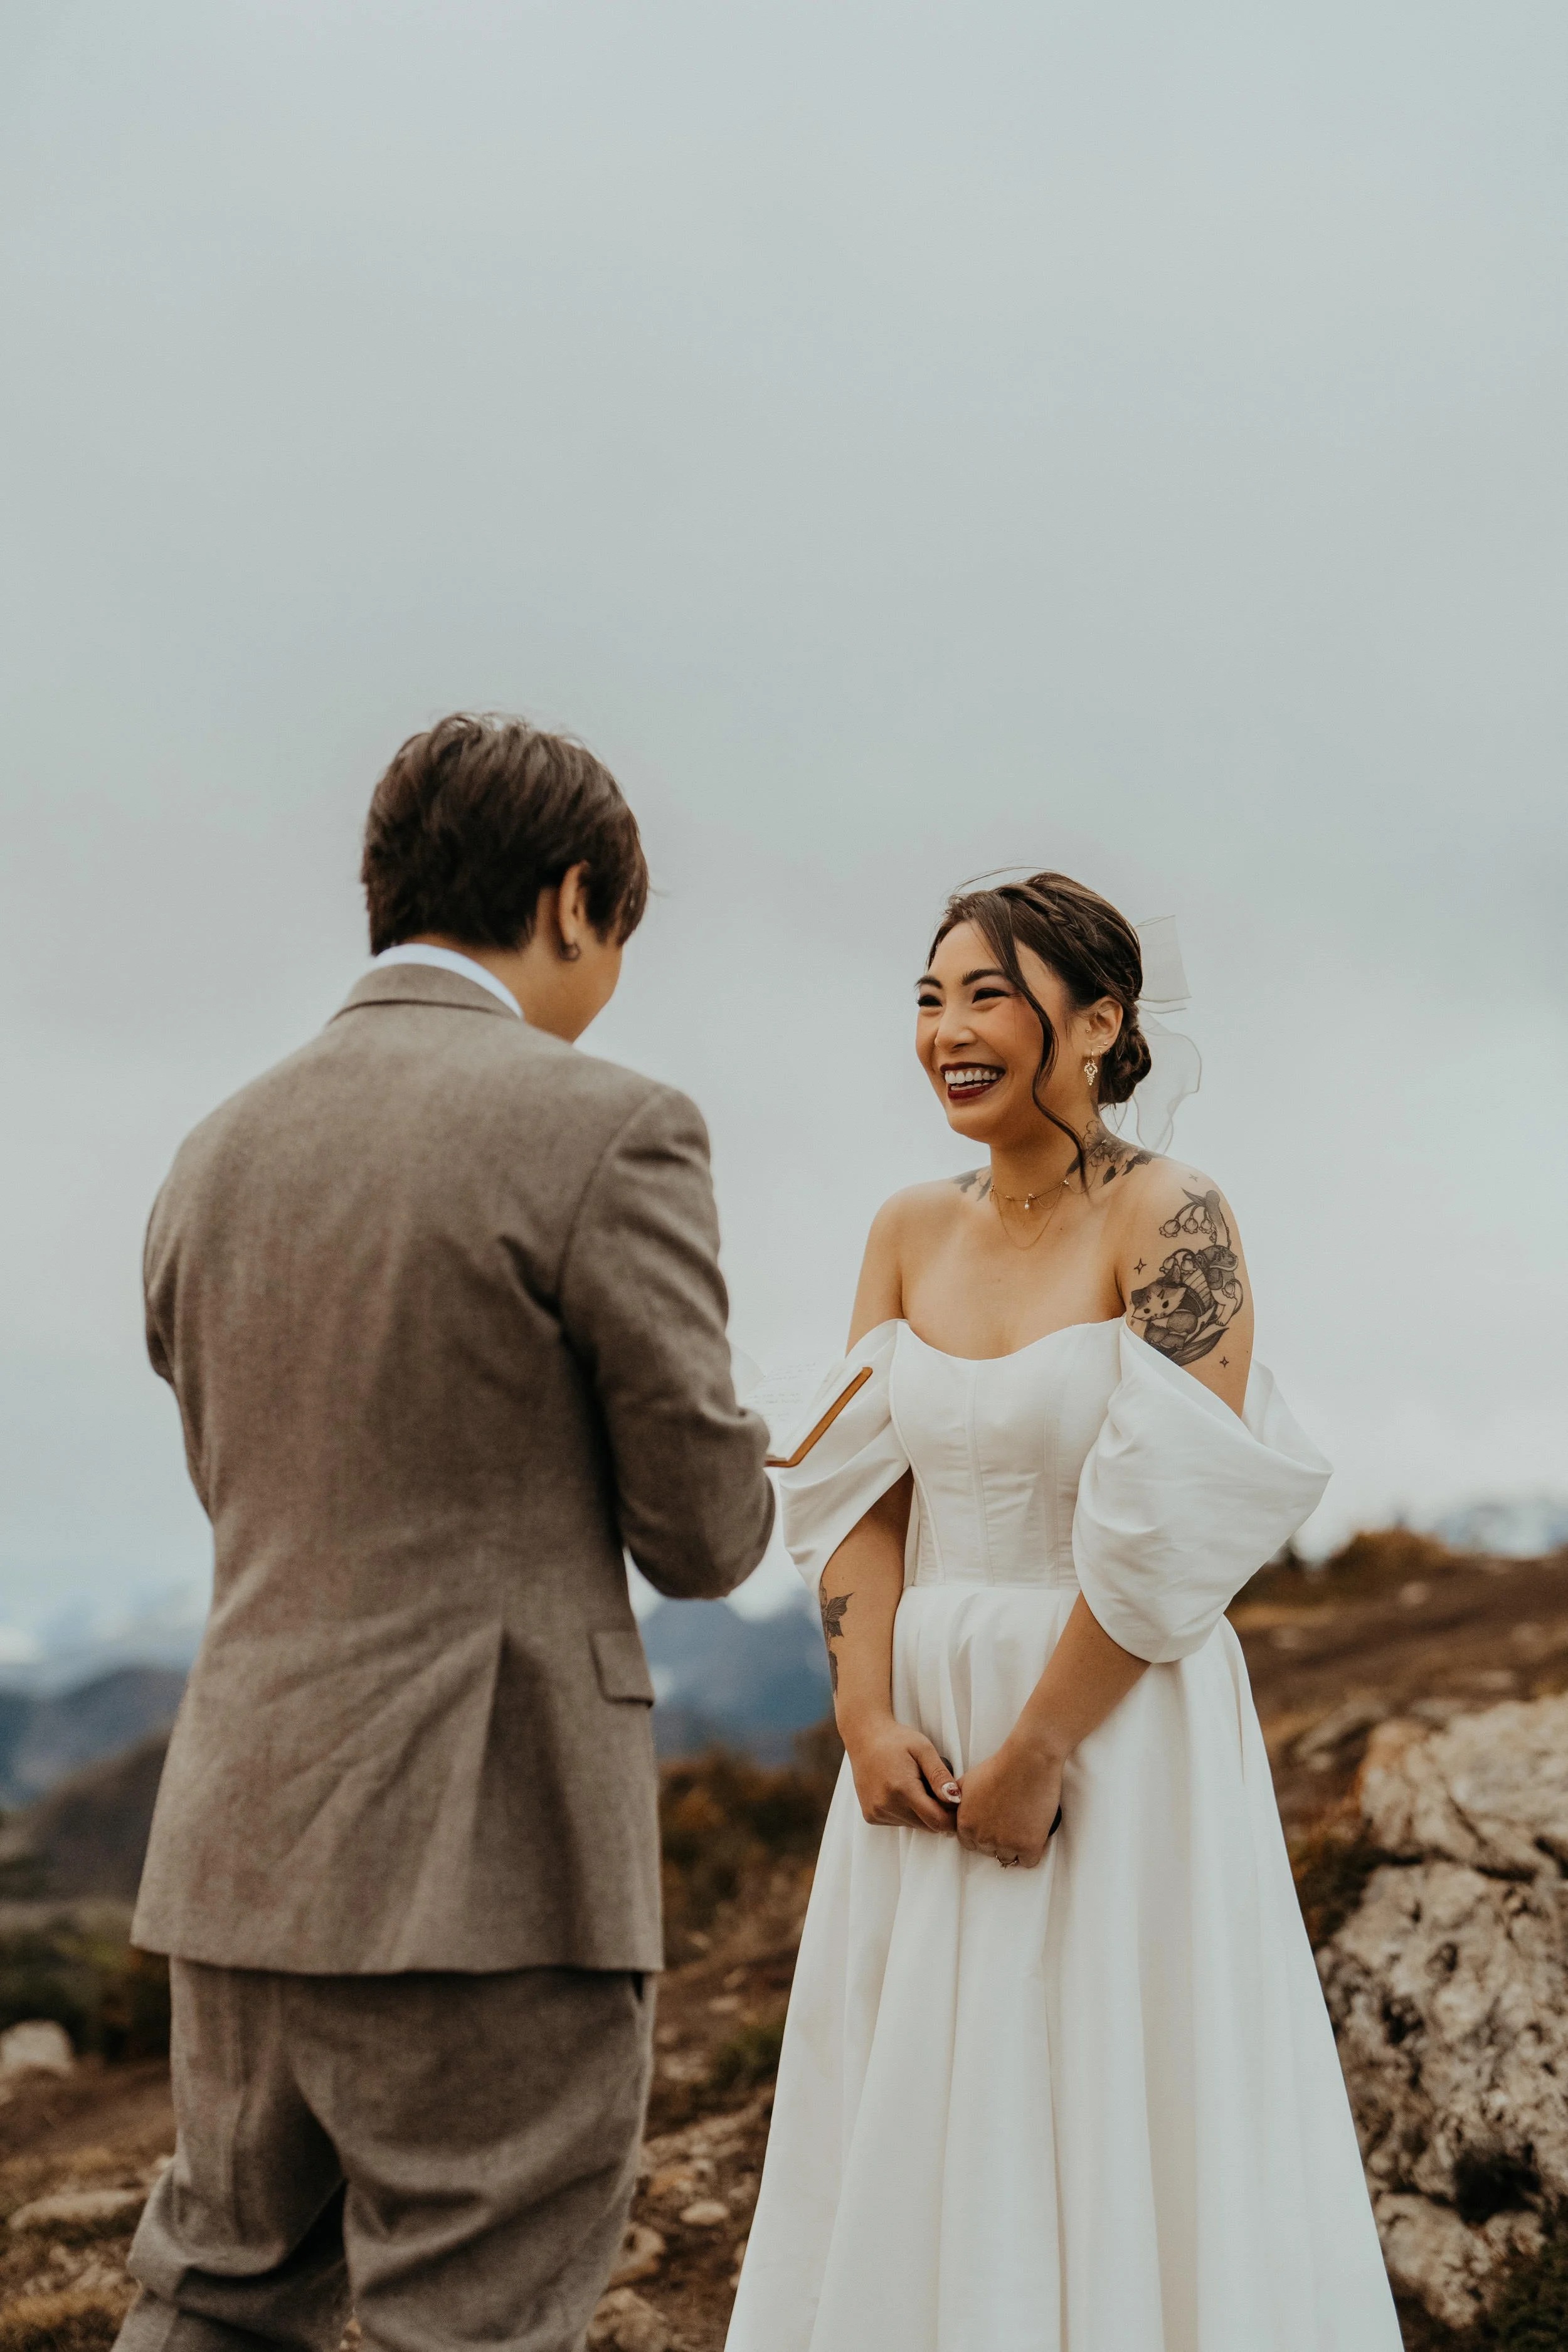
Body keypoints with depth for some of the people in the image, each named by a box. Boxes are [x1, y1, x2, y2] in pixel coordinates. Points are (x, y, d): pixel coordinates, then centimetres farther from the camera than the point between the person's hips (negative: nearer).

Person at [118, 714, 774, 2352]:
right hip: (489, 1870, -6)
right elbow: (708, 1534, -6)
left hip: (242, 1851, 7)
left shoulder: (220, 1155, 9)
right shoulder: (606, 1131, -11)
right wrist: (710, 1493, 17)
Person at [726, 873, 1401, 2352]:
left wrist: (1035, 1752, -15)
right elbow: (860, 1491, 5)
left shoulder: (1172, 1221, -10)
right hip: (928, 1730, 6)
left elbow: (1172, 1520, -16)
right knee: (910, 2150, 12)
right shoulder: (910, 1234, 8)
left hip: (1117, 1732, -6)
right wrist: (868, 1718, -7)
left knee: (1118, 2140, 2)